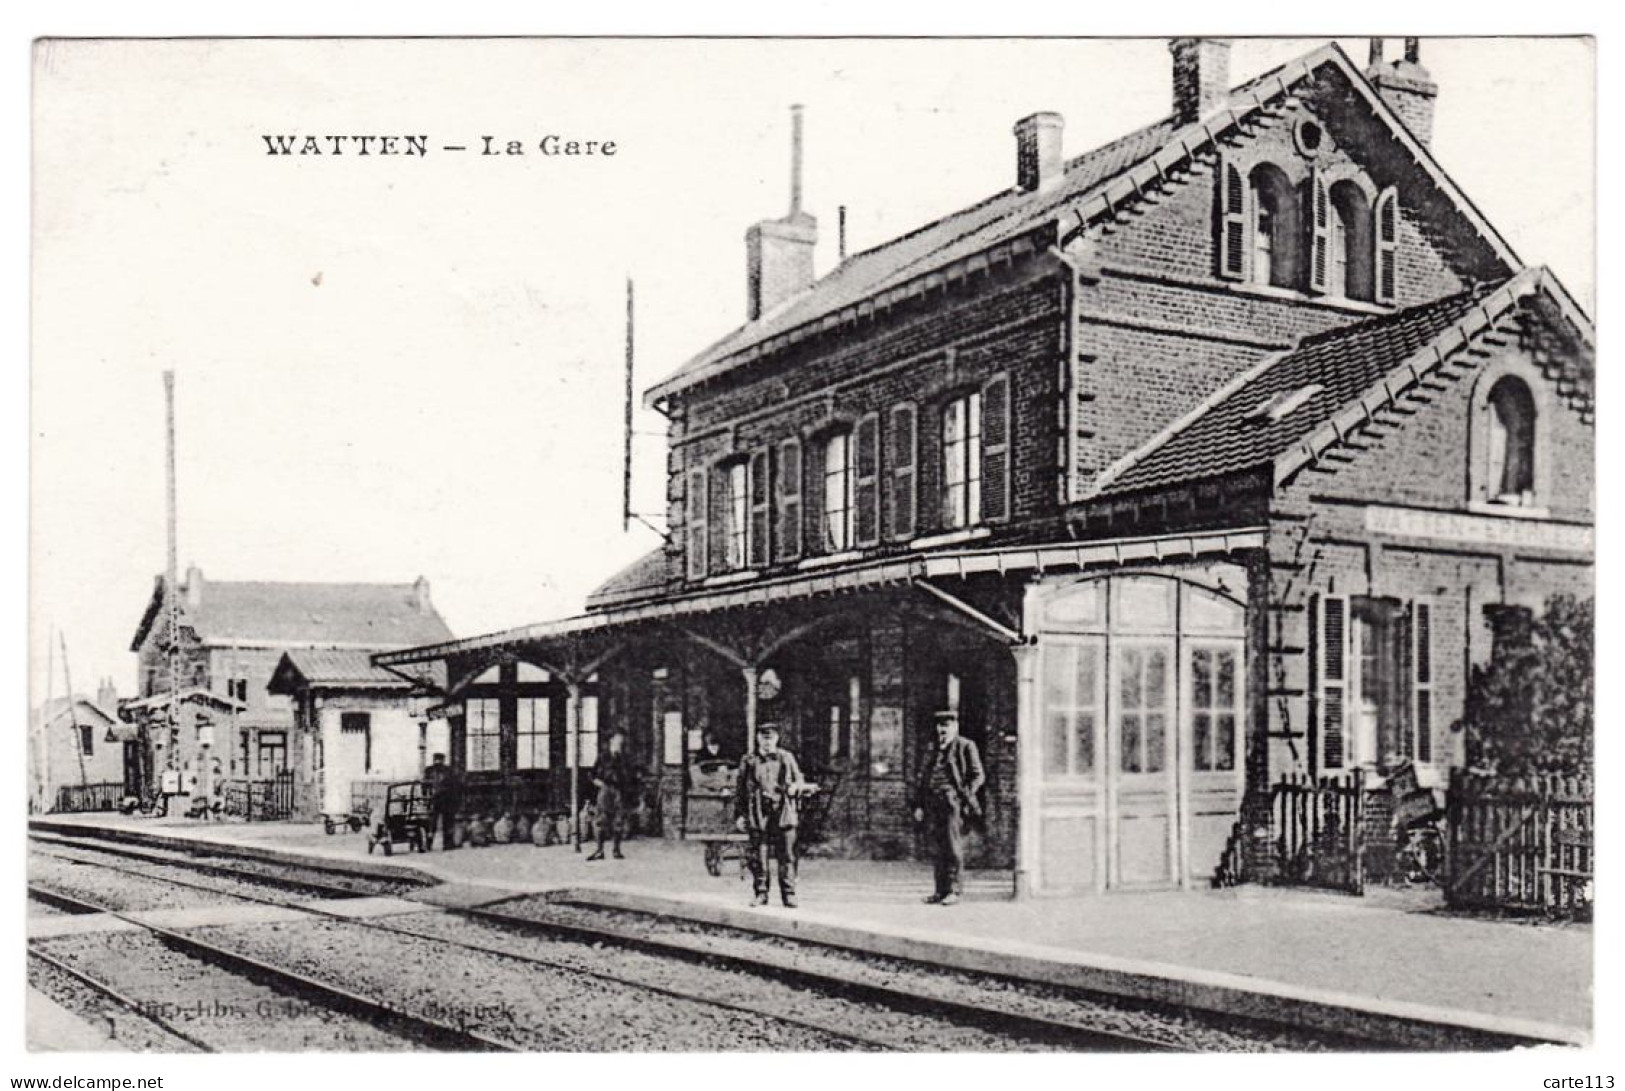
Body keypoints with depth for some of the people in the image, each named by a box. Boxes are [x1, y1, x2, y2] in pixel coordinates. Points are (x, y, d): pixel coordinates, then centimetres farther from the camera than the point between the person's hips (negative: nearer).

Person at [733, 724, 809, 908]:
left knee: (786, 856, -1)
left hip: (783, 813, 0)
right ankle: (761, 894, 9)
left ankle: (789, 895, 5)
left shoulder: (787, 758, 11)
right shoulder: (749, 762, 9)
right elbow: (739, 791, 9)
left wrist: (795, 787, -8)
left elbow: (800, 782, 15)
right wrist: (739, 815, 2)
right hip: (758, 815, 0)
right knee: (758, 856, 0)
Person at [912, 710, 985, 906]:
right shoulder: (934, 751, 22)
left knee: (953, 848, -9)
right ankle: (941, 891, 8)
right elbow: (923, 778, 23)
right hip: (933, 805, 6)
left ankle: (954, 891, -6)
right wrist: (919, 805, 14)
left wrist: (965, 797, -12)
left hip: (952, 801, -6)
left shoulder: (966, 747, 4)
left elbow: (977, 776, 0)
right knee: (938, 849, 5)